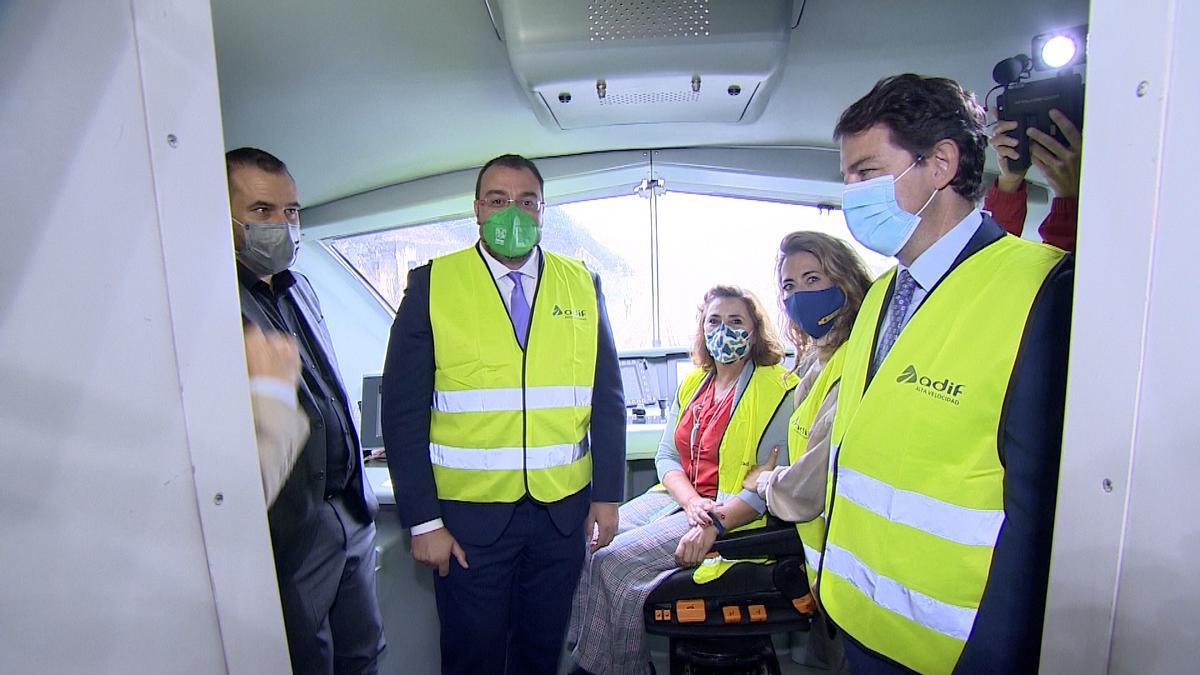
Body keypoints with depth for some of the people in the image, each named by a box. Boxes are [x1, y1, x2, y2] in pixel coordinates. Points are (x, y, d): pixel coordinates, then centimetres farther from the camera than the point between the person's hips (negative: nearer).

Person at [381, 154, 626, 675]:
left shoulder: (581, 285, 2)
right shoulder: (432, 284, -5)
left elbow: (608, 400, 5)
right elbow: (403, 410, -6)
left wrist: (608, 496, 3)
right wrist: (422, 520, -8)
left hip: (564, 510, 3)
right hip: (469, 514, -2)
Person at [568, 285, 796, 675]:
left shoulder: (778, 390, -8)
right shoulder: (693, 383, 13)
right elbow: (666, 456, 10)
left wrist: (713, 525, -27)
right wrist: (692, 502, -11)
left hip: (732, 516, -7)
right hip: (676, 498, 7)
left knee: (615, 560, -22)